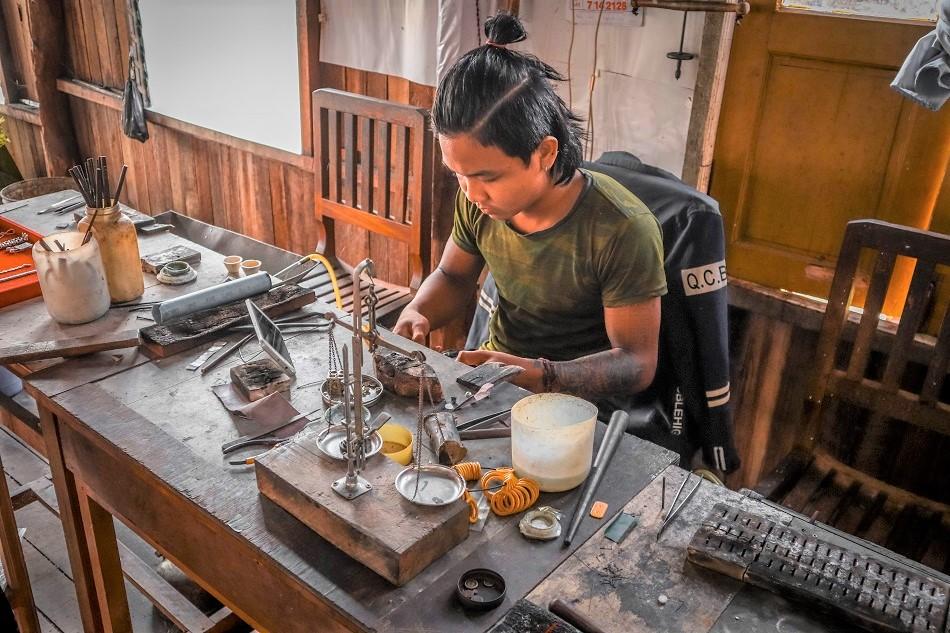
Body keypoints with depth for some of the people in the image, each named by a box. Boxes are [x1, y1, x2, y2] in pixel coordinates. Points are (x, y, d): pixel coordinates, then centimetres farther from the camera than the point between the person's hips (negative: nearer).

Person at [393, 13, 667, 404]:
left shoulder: (623, 231, -25)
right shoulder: (479, 200, -8)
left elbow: (637, 363, -18)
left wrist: (535, 375, -34)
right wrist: (417, 313, -12)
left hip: (573, 398, -4)